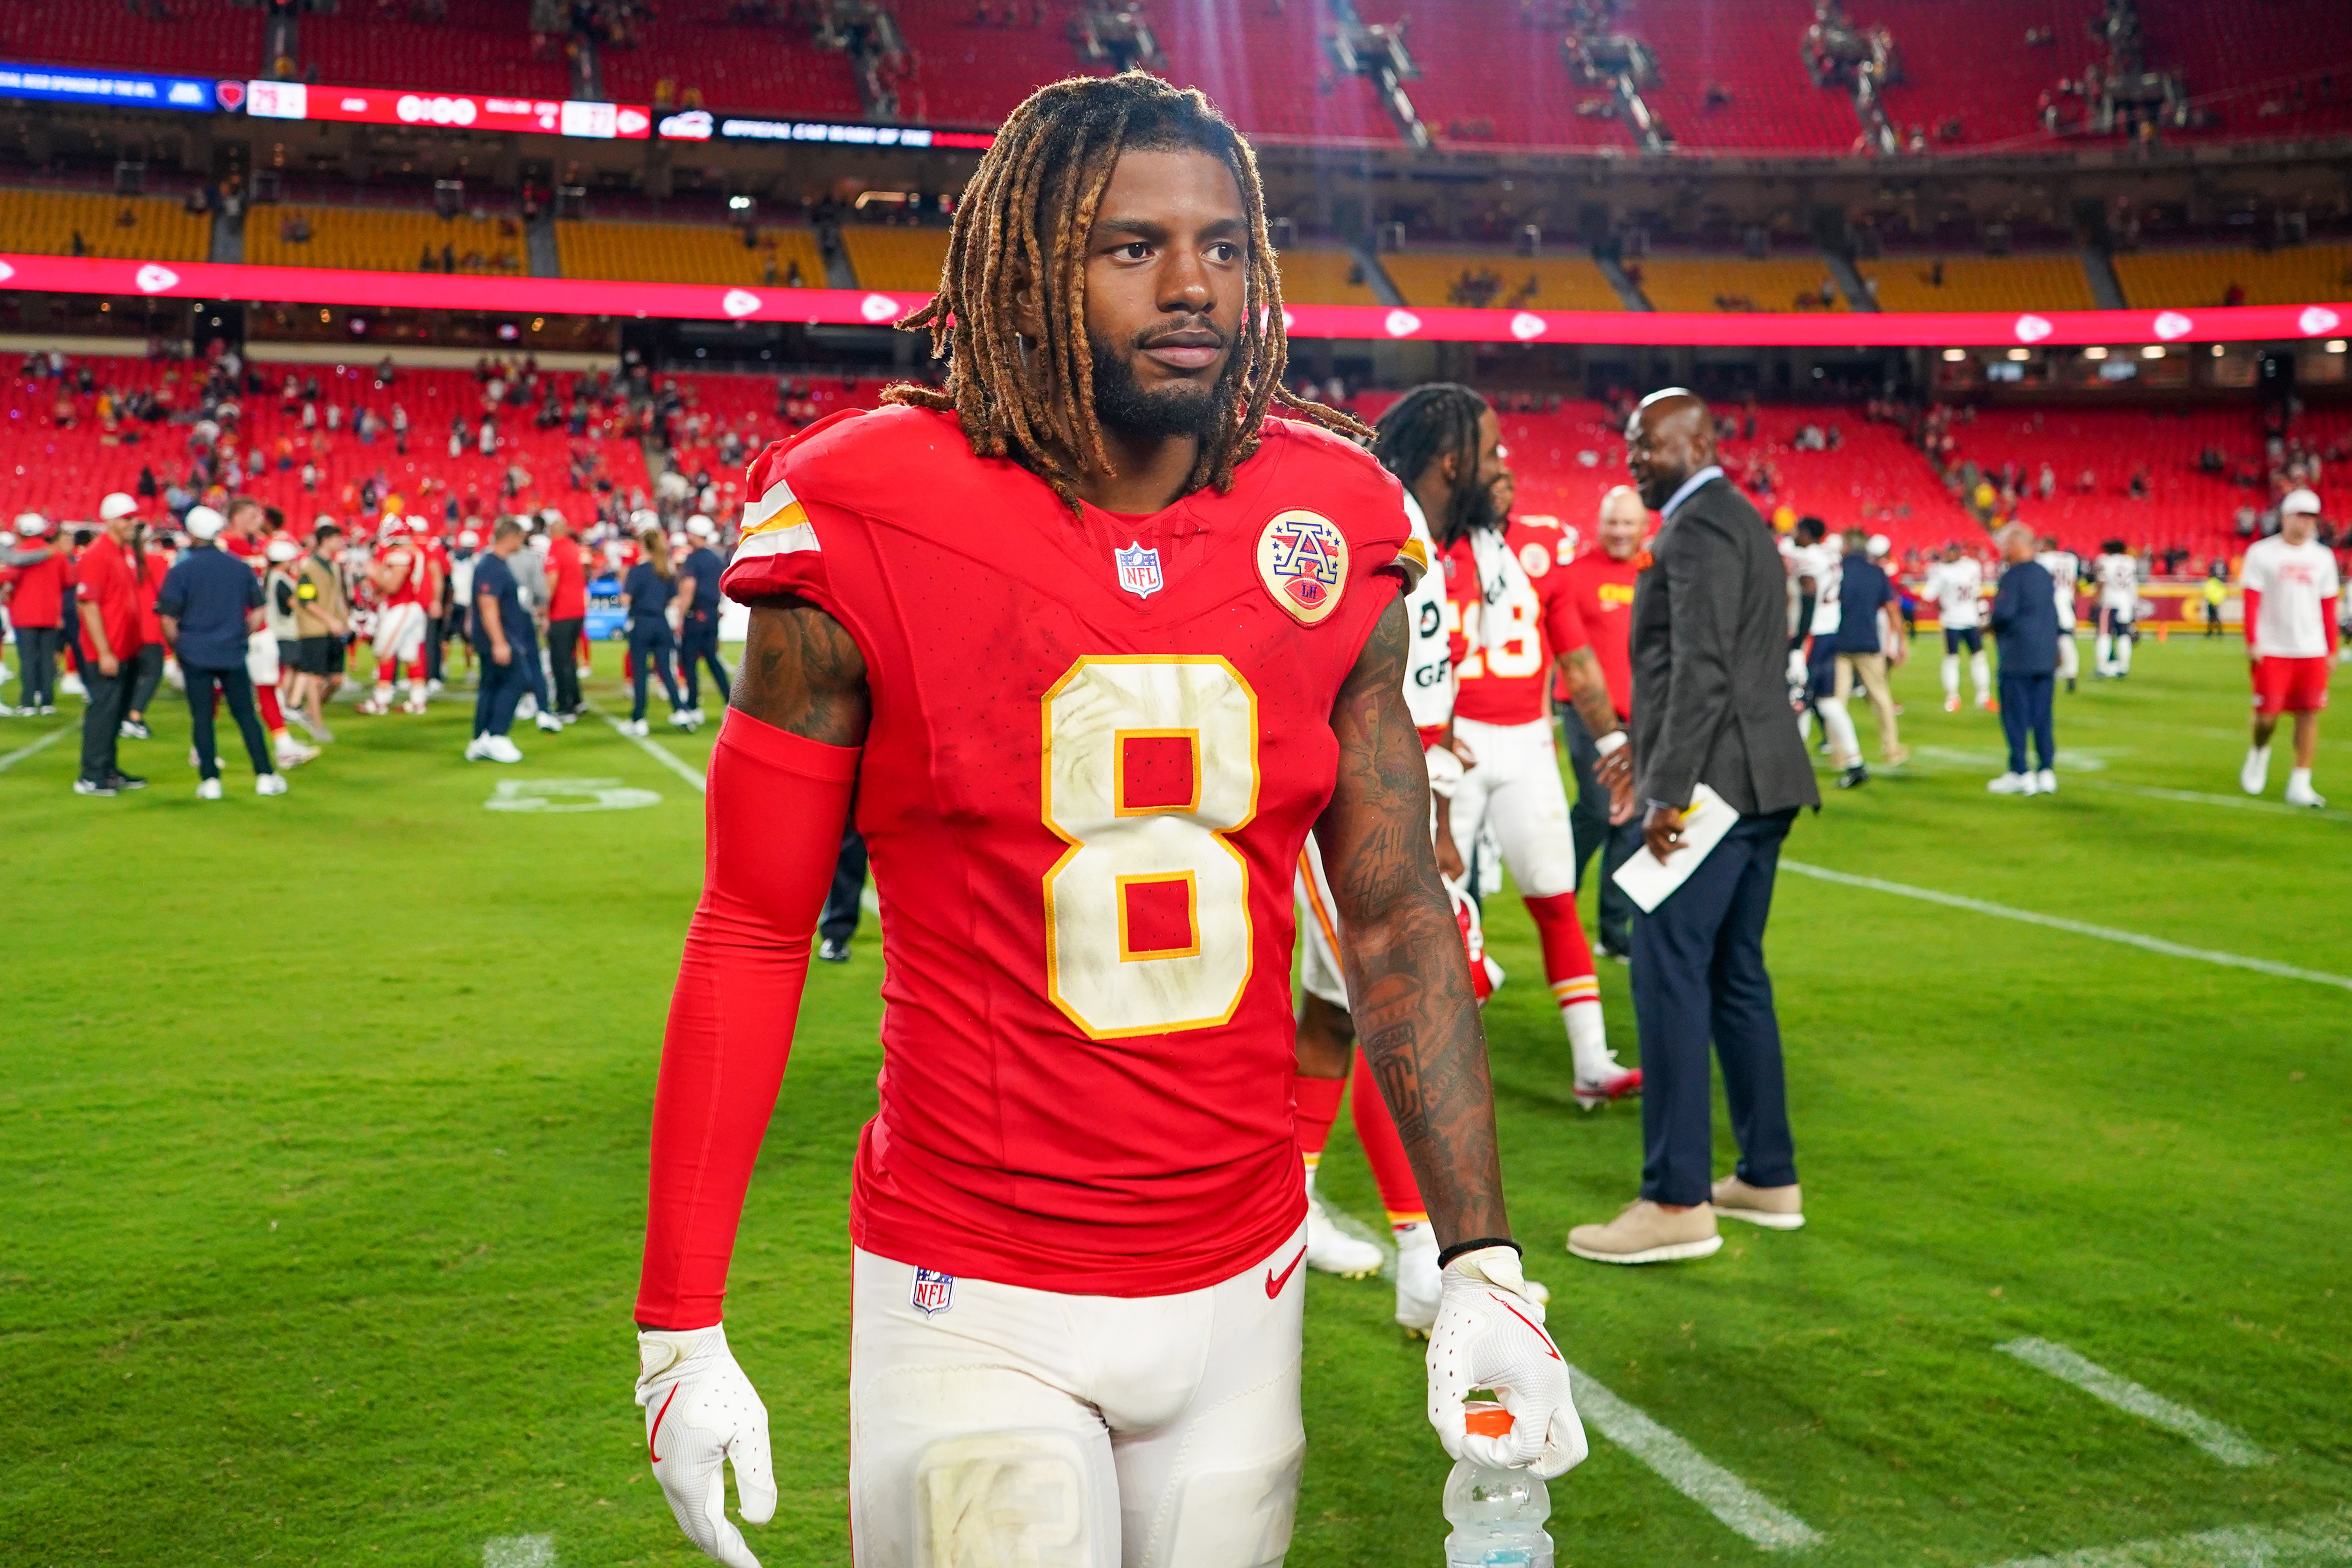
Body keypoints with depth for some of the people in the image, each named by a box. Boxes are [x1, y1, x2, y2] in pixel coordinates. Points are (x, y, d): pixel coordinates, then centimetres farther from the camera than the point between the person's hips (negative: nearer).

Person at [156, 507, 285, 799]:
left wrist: (179, 649, 7)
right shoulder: (240, 566, 3)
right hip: (233, 653, 2)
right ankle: (265, 776, 4)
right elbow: (258, 611, 7)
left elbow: (168, 619, -6)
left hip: (195, 655, -2)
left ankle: (210, 780, 2)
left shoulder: (180, 570, -6)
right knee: (246, 715, 7)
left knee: (202, 718, 3)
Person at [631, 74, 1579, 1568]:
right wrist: (681, 1330, -6)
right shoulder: (870, 538, -12)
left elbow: (1397, 914, 3)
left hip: (1244, 1282, 4)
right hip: (975, 1312, -3)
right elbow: (753, 935, -5)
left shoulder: (1328, 543, -2)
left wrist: (1483, 1263, -1)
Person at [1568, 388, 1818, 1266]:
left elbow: (1702, 670, -21)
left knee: (1670, 975, -10)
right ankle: (1768, 1179, 21)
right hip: (1758, 784, 11)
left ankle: (1678, 1202, -8)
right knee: (1735, 975, 14)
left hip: (1712, 784, -11)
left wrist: (1669, 792, -22)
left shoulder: (1699, 527, -10)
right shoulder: (1744, 524, 21)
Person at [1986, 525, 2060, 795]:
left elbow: (2003, 613, -19)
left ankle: (2020, 773, -1)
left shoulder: (2013, 575, -12)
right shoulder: (2045, 574, 13)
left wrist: (1994, 629, 0)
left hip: (2018, 658, -7)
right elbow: (2055, 614, 16)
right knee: (2042, 718, 10)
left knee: (2016, 716, -1)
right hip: (2047, 656, 7)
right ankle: (2047, 772, 10)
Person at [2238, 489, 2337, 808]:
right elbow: (2251, 601, -4)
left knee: (2309, 714, -2)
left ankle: (2300, 784, 3)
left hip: (2312, 650, 3)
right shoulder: (2262, 553, -2)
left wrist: (2332, 650, 10)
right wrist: (2252, 643, -11)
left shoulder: (2323, 557, 10)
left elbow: (2328, 608, 13)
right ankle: (2259, 752, 30)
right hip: (2273, 650, -3)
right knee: (2267, 713, -3)